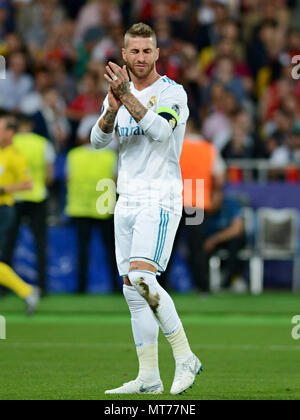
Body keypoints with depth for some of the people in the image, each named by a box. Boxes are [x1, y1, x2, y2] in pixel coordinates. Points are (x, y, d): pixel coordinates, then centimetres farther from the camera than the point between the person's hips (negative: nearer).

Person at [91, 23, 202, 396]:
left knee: (141, 276, -23)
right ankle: (149, 378, 8)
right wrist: (112, 109, -16)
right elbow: (98, 141, 3)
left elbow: (160, 131, -22)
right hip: (127, 201, 7)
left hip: (160, 199, -7)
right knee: (133, 292, 4)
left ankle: (185, 358, -15)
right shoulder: (119, 92, 14)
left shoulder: (172, 92, -5)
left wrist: (127, 97, -28)